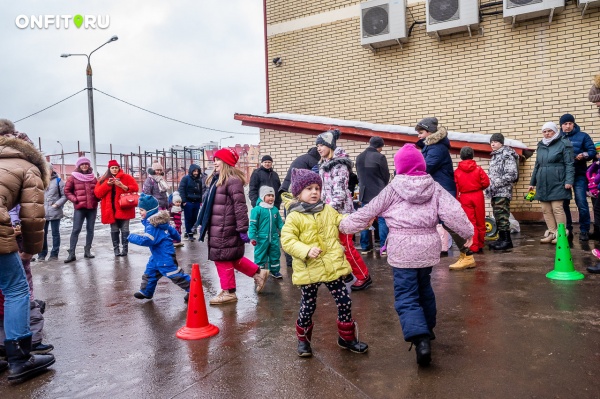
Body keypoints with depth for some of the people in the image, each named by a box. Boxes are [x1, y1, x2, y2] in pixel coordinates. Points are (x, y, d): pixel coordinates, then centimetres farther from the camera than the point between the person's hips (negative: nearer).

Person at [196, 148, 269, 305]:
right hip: (217, 227, 10)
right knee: (230, 257, 17)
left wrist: (243, 229, -21)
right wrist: (204, 224, 23)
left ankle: (228, 292, 16)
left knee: (222, 258, 2)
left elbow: (240, 206, -20)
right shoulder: (216, 179, 15)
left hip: (224, 228, -10)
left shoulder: (232, 180, -16)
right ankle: (258, 273, 30)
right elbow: (210, 204, 21)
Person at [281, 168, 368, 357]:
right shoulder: (294, 217, -8)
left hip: (332, 266, 4)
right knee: (308, 306, 8)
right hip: (309, 270, -4)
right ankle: (303, 339, 31)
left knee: (344, 302, 8)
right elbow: (287, 241, -13)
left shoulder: (328, 210, 8)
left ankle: (346, 337, 28)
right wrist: (306, 250, -27)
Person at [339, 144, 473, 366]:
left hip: (403, 249, -4)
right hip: (428, 246, 5)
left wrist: (345, 225, 12)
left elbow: (369, 211, 1)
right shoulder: (434, 187, 5)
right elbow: (453, 211, -3)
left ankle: (421, 340, -19)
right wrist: (468, 232, 11)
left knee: (406, 297, -3)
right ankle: (427, 329, 39)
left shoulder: (393, 188, -3)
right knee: (424, 288, 24)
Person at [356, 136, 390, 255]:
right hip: (379, 193, -5)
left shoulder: (359, 157, 6)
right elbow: (386, 176, -4)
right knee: (382, 220, 1)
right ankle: (383, 247, 0)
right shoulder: (380, 157, -12)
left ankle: (365, 247, 16)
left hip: (364, 193, 5)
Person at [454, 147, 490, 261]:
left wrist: (456, 200, 5)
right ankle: (480, 245, 21)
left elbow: (455, 187, -4)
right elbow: (486, 182, -6)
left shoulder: (457, 171, -2)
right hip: (478, 196, 1)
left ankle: (473, 247, -5)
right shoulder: (478, 168, -2)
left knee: (470, 222, 0)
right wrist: (479, 188, 14)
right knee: (480, 222, 11)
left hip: (465, 197, -1)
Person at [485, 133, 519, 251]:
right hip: (495, 192, 8)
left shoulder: (507, 155, -7)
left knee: (502, 216, -10)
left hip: (503, 192, -8)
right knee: (497, 216, 11)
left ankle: (507, 240, -5)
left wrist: (496, 184, -16)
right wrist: (489, 187, 11)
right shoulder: (495, 156, 19)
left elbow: (512, 174, -15)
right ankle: (501, 238, 18)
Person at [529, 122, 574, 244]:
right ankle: (552, 233, 15)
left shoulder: (564, 143, -2)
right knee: (545, 209, 7)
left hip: (557, 182, -6)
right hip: (543, 183, 6)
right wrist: (532, 182, 20)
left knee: (557, 208, -6)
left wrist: (569, 180, -16)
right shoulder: (541, 145, 16)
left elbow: (569, 164, -7)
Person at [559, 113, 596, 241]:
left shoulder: (583, 136, 6)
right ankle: (567, 229, 17)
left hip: (579, 175, -2)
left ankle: (584, 231, 4)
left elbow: (593, 151, 1)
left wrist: (584, 155, -19)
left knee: (582, 203, -6)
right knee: (563, 204, 6)